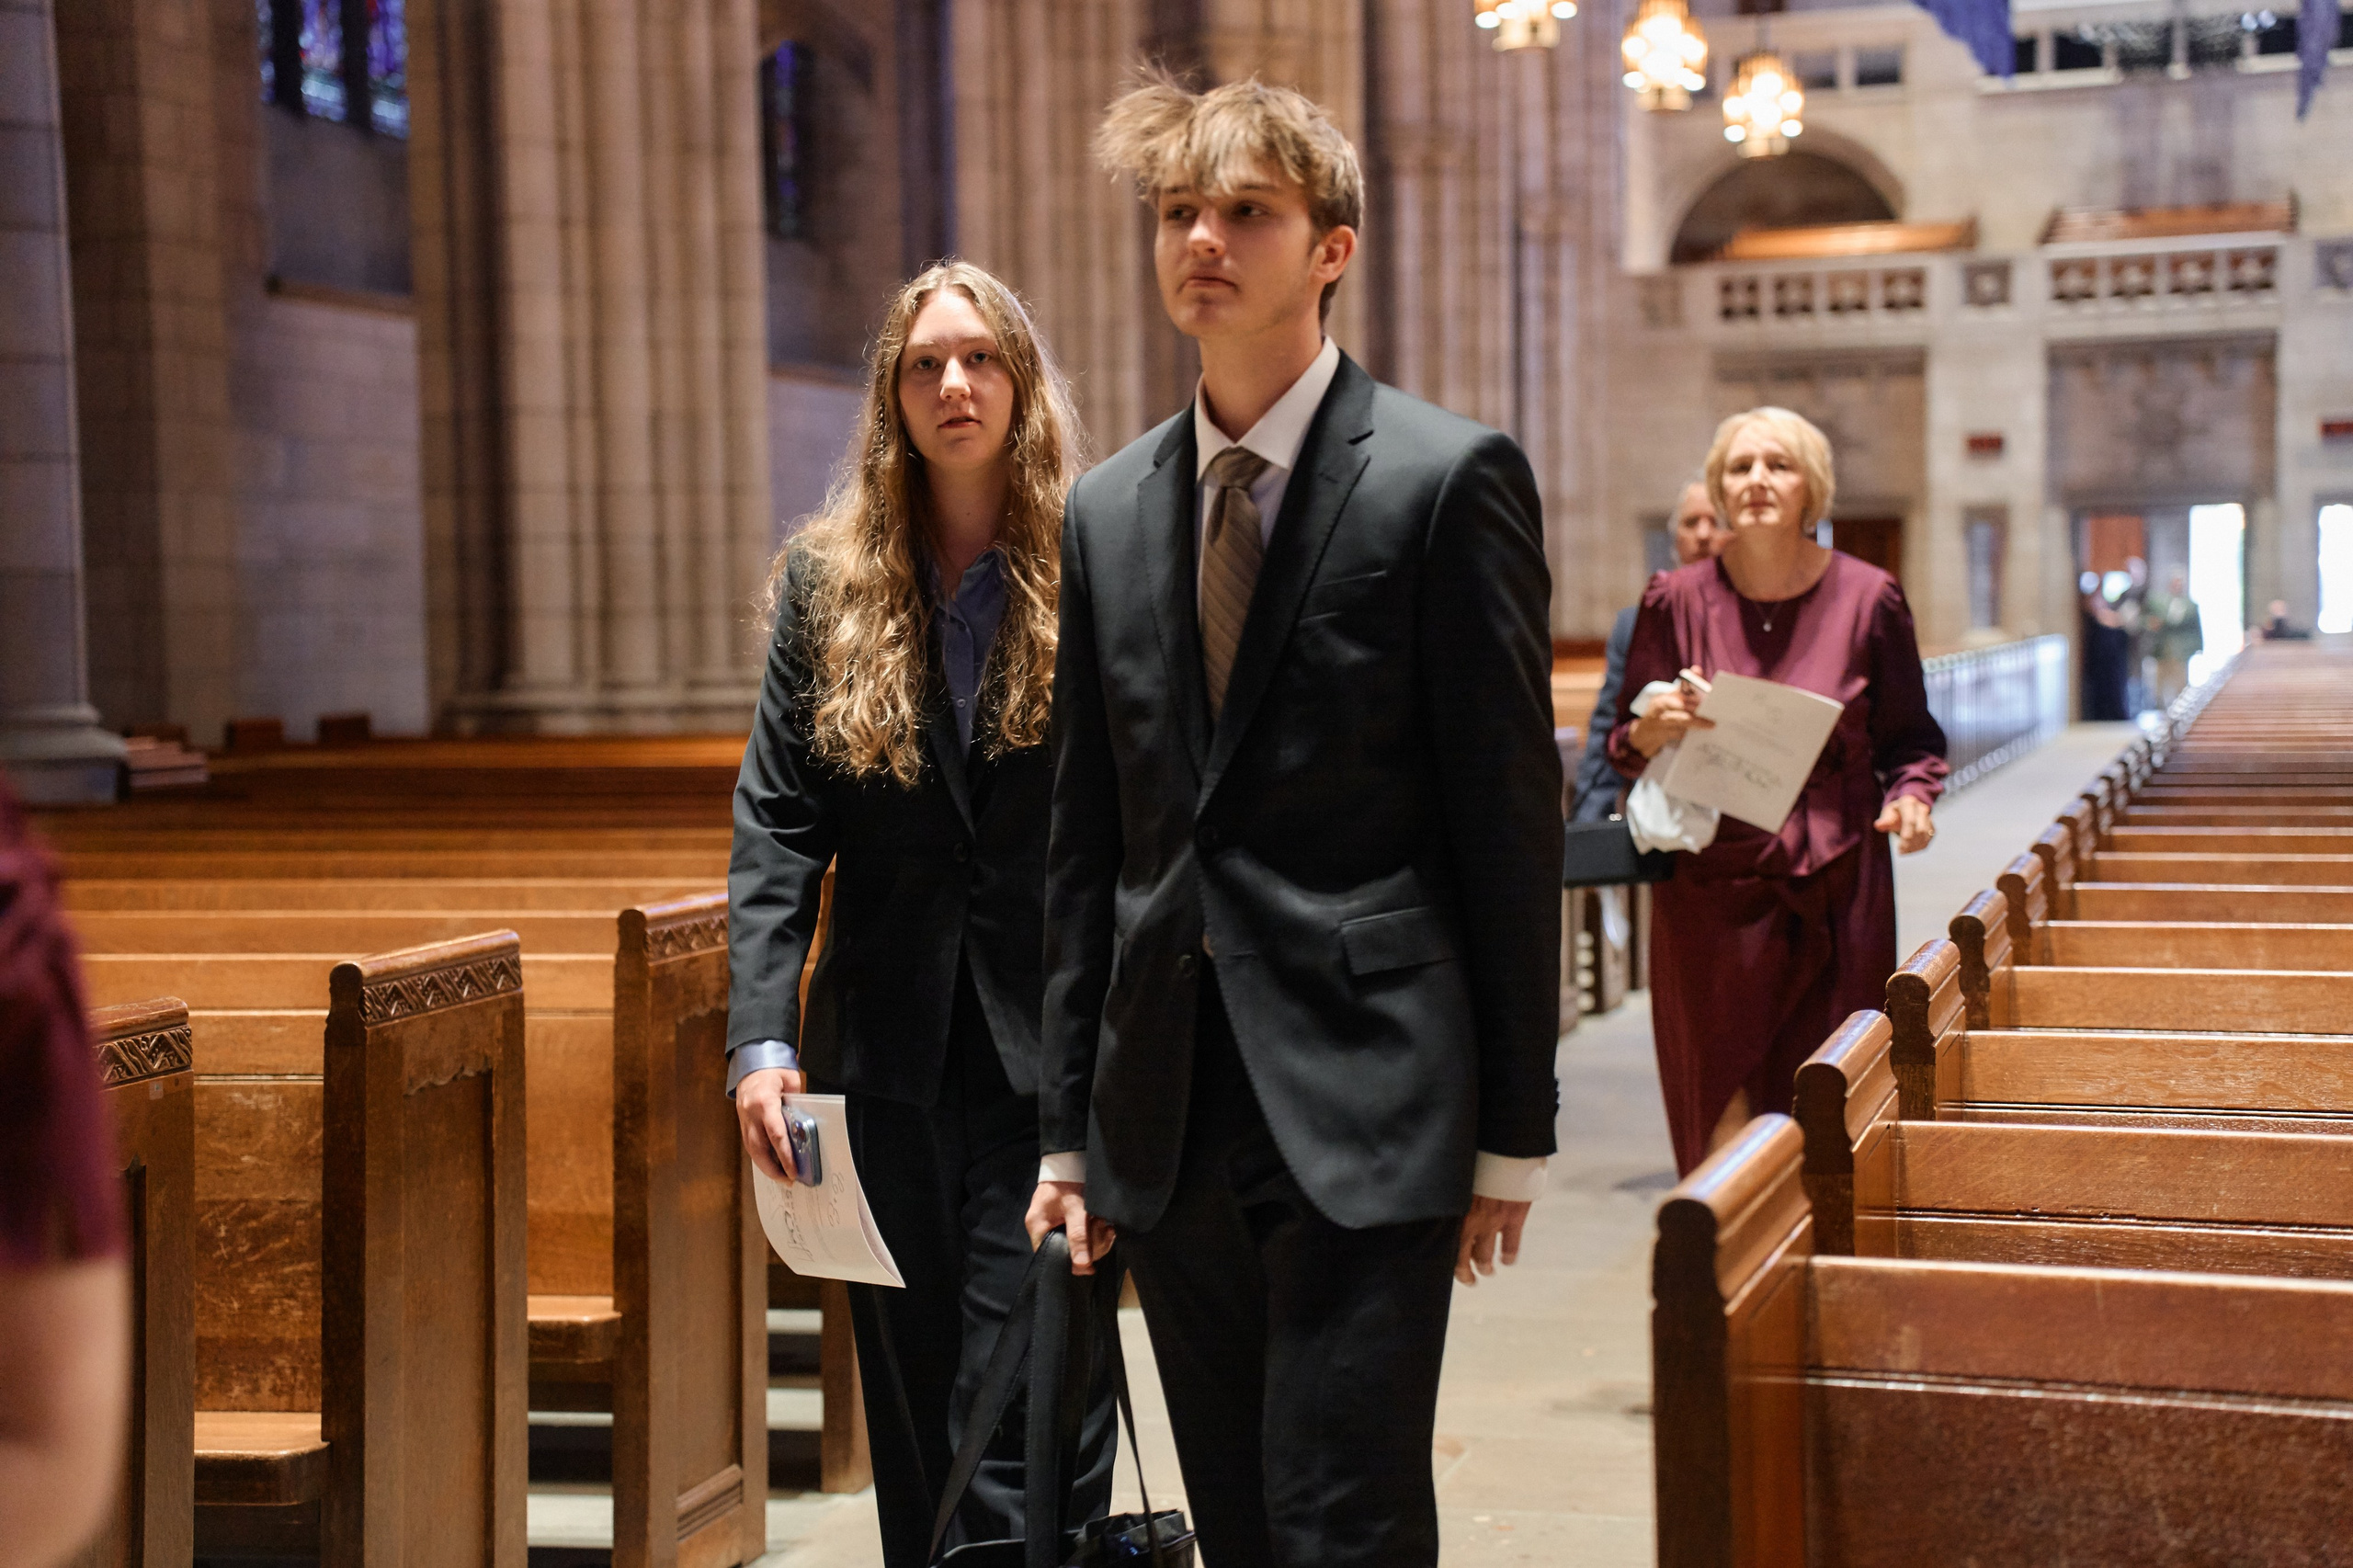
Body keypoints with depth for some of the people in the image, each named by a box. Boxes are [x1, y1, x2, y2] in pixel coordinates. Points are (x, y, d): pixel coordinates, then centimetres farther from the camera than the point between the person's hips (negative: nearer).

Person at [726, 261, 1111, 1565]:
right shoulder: (826, 585, 7)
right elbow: (775, 827, 3)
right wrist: (761, 1036, -8)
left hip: (1052, 1055, -3)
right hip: (889, 1060, 3)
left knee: (1024, 1415, -7)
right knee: (913, 1416, 12)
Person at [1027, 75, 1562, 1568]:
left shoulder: (1448, 477, -4)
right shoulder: (1106, 512, 11)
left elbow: (1511, 817, -5)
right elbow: (1085, 841, 14)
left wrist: (1514, 1129, -6)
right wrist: (1073, 1121, 12)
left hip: (1361, 1102, -5)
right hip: (1168, 1111, 5)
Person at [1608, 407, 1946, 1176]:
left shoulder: (1868, 597, 1)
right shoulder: (1676, 600, 2)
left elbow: (1910, 738, 9)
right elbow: (1624, 747, 7)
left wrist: (1912, 797, -11)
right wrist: (1657, 729, -15)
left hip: (1836, 888, 0)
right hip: (1712, 888, 0)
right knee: (1723, 1113, -1)